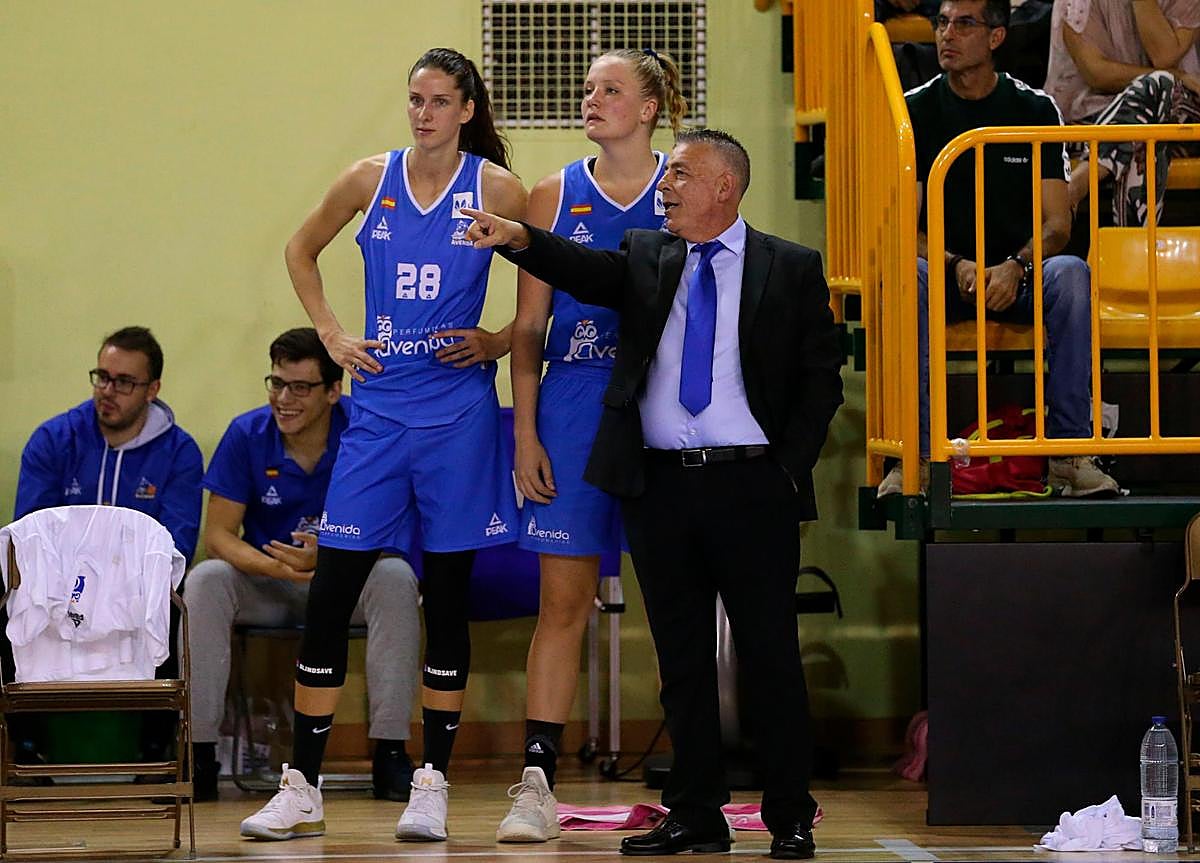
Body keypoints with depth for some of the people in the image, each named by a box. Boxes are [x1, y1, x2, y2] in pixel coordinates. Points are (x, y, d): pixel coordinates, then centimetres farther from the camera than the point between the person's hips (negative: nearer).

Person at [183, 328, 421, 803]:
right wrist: (277, 567, -33)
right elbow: (218, 535, -11)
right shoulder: (247, 434, -11)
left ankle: (389, 754, -28)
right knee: (205, 582, -27)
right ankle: (198, 754, -23)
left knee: (397, 578, -32)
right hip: (269, 587, 1)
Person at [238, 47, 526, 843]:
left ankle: (432, 786, 11)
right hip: (380, 405, 2)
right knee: (329, 593, -3)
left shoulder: (497, 189, -2)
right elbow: (302, 251, 21)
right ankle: (302, 791, 2)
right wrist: (332, 335, 11)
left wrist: (499, 341, -3)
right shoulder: (372, 180, 5)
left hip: (459, 412, -2)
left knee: (447, 598, 3)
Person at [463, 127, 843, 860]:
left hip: (752, 484, -3)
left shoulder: (792, 270, 4)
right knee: (683, 661, 7)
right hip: (660, 484, 3)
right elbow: (588, 270, -7)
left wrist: (791, 468, -6)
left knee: (771, 656, -1)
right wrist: (518, 239, -25)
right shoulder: (647, 259, 12)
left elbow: (822, 378, 3)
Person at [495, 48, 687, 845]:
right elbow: (529, 324, 8)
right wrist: (525, 432, 1)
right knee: (563, 599, -2)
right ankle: (537, 780, -2)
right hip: (574, 405, 1)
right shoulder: (556, 196, 8)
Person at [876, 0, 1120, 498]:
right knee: (906, 278, -34)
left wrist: (1016, 267, -22)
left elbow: (1057, 224, 0)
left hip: (1019, 277, 0)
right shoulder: (916, 111, 3)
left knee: (1070, 273, -32)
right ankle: (915, 453, -33)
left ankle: (1069, 450, -29)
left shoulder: (1035, 110, 4)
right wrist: (958, 267, -22)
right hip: (946, 274, 0)